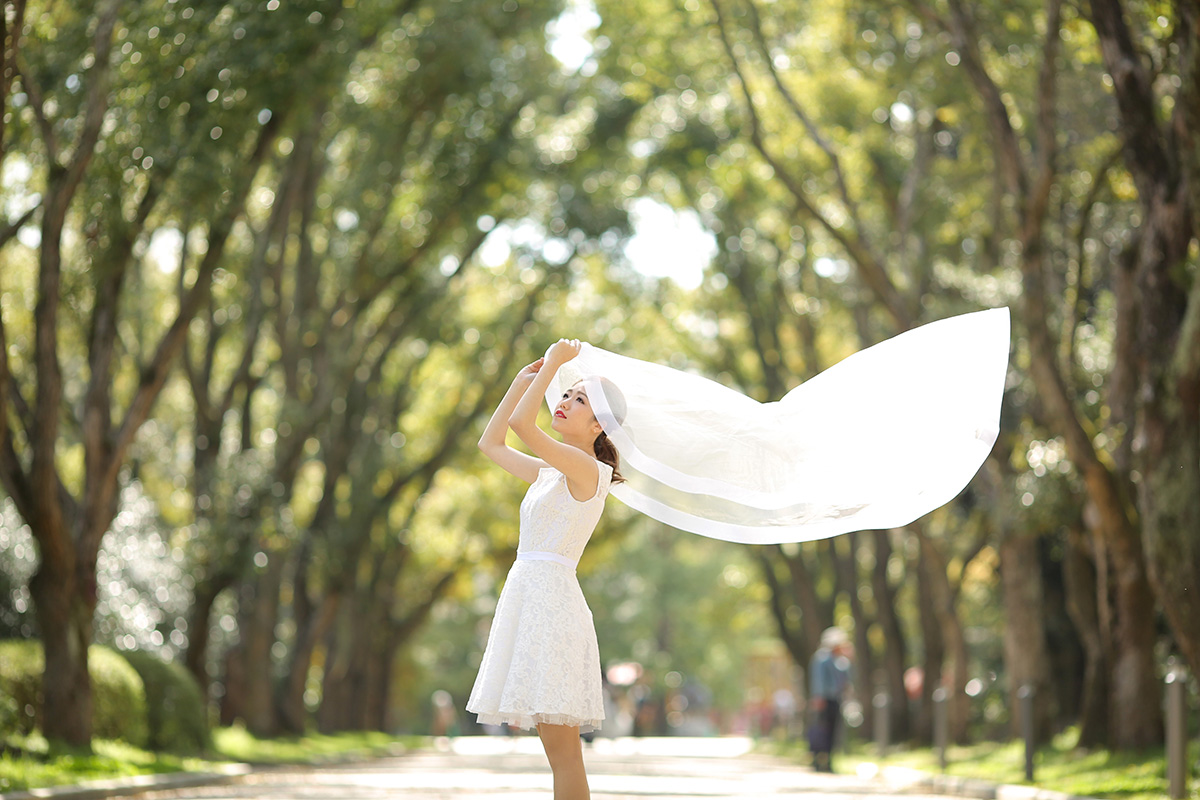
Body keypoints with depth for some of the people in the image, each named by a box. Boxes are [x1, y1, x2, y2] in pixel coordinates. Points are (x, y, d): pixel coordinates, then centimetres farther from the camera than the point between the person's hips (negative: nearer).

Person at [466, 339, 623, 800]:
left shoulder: (588, 469, -8)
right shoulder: (548, 472, 18)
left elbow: (521, 424, -20)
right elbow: (491, 443, 31)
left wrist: (554, 362, -9)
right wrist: (523, 381, 25)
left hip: (551, 594, -9)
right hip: (527, 594, 9)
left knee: (564, 753, -10)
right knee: (559, 754, 8)